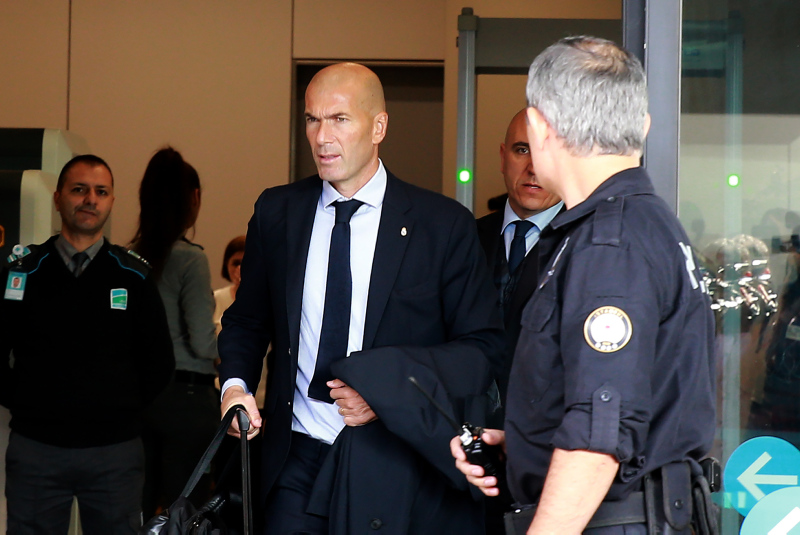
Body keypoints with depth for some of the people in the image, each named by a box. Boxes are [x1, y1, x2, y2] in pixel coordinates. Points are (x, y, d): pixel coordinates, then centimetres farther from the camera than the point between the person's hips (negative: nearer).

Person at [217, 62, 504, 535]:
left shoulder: (444, 224, -4)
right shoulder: (275, 212, 6)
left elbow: (483, 346, -3)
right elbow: (247, 320, 17)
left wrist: (388, 392, -15)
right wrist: (235, 384, -3)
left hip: (395, 470, -2)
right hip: (296, 459, 2)